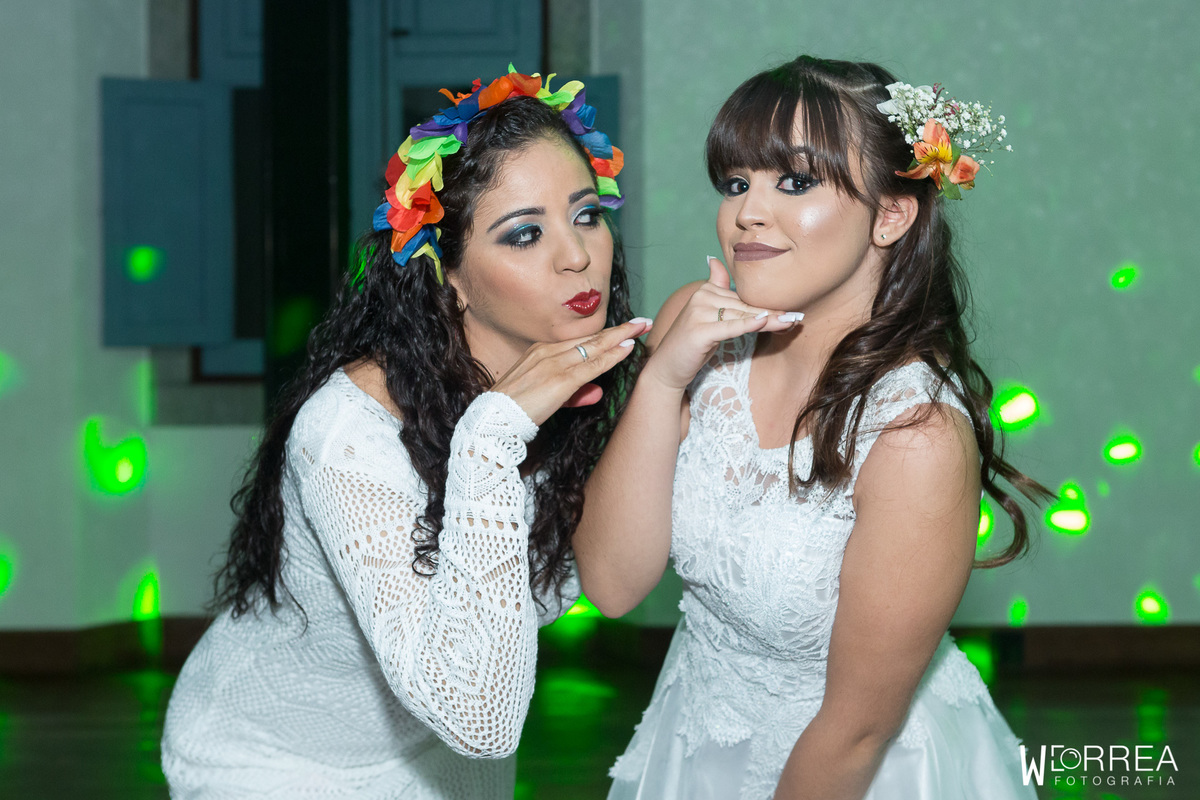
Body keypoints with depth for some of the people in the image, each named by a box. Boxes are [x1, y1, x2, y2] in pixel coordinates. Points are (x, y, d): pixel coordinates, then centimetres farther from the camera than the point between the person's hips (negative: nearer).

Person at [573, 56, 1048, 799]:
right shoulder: (695, 326, -13)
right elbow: (613, 582, -15)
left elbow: (858, 726, -22)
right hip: (695, 733, 5)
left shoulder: (917, 433, -30)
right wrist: (661, 381, -25)